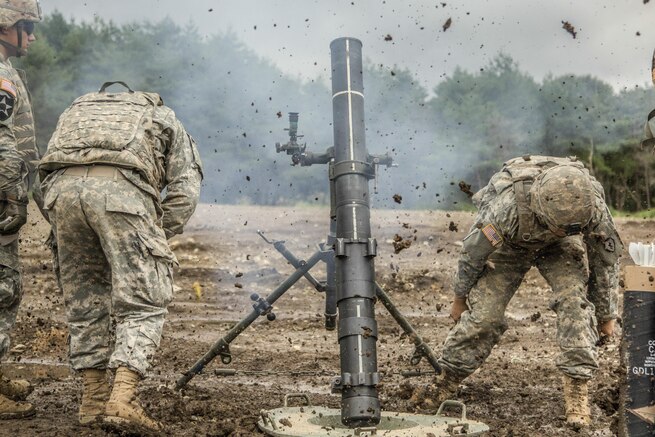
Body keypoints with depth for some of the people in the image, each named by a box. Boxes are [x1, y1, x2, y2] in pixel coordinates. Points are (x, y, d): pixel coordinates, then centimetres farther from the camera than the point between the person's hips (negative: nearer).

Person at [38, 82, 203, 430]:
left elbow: (48, 173, 29)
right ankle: (122, 399, -10)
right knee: (142, 302, 3)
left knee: (83, 298, 17)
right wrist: (155, 239, 20)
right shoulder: (165, 120, 32)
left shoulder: (77, 109, 41)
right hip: (120, 187, -4)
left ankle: (94, 398, 19)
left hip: (61, 185, 4)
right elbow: (185, 192, 16)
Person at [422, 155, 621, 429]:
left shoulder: (593, 205, -35)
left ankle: (577, 387, -12)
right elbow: (473, 252, -23)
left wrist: (607, 314, -2)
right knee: (484, 314, -10)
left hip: (559, 247, 2)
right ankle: (446, 382, 10)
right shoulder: (508, 207, -43)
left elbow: (607, 258, -14)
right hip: (507, 243, -2)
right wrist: (460, 299, -6)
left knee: (575, 300, -21)